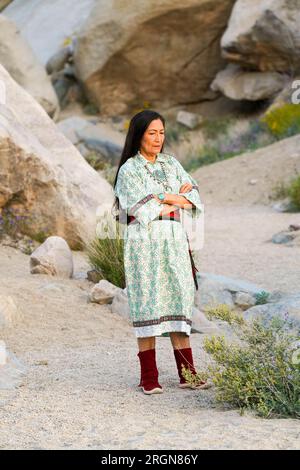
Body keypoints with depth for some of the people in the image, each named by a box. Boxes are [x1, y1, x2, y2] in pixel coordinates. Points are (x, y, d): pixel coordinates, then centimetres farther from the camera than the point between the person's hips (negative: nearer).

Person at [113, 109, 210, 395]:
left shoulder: (171, 163, 16)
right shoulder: (129, 170, 0)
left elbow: (193, 196, 7)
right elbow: (143, 208, -11)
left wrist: (162, 201, -9)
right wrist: (175, 198, -3)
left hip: (174, 240, 5)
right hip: (144, 241, -5)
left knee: (178, 302, 1)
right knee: (148, 304, -6)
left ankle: (187, 374, 0)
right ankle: (149, 378, -3)